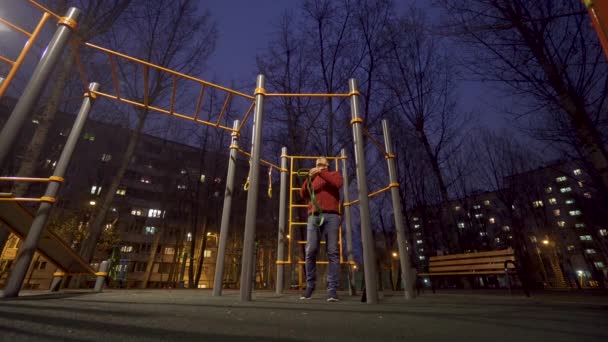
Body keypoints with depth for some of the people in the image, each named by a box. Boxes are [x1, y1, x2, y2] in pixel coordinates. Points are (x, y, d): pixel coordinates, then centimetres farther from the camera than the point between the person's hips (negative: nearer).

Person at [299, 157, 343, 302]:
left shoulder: (334, 174, 20)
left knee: (333, 252, -7)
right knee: (310, 251, -5)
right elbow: (303, 194, 10)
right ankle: (310, 285, 5)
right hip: (314, 216, 2)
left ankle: (332, 289, -7)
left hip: (331, 216, -2)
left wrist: (321, 173, -6)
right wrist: (309, 178, -4)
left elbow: (338, 183, -4)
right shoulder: (312, 179, 26)